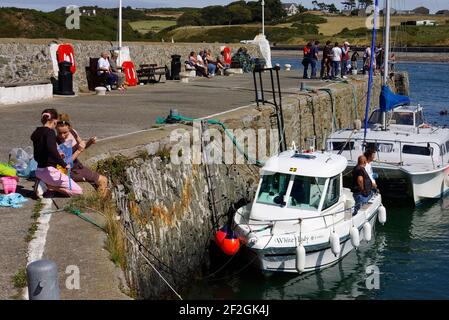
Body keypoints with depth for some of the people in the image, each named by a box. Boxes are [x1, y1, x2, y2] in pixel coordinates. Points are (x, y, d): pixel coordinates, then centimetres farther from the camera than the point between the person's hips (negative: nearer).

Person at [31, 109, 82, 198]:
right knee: (78, 191, -3)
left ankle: (44, 184, 5)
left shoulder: (37, 132, 11)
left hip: (39, 171, 9)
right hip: (49, 171, -9)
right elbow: (51, 149, -34)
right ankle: (47, 186, -9)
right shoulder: (50, 132, -14)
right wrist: (64, 164, -27)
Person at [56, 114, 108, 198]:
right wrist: (79, 151, -27)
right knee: (102, 180, -10)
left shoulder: (73, 132, -7)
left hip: (78, 165, 7)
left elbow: (82, 145, 12)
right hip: (70, 171, -7)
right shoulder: (56, 143, -24)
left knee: (103, 180, 9)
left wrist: (89, 142, -9)